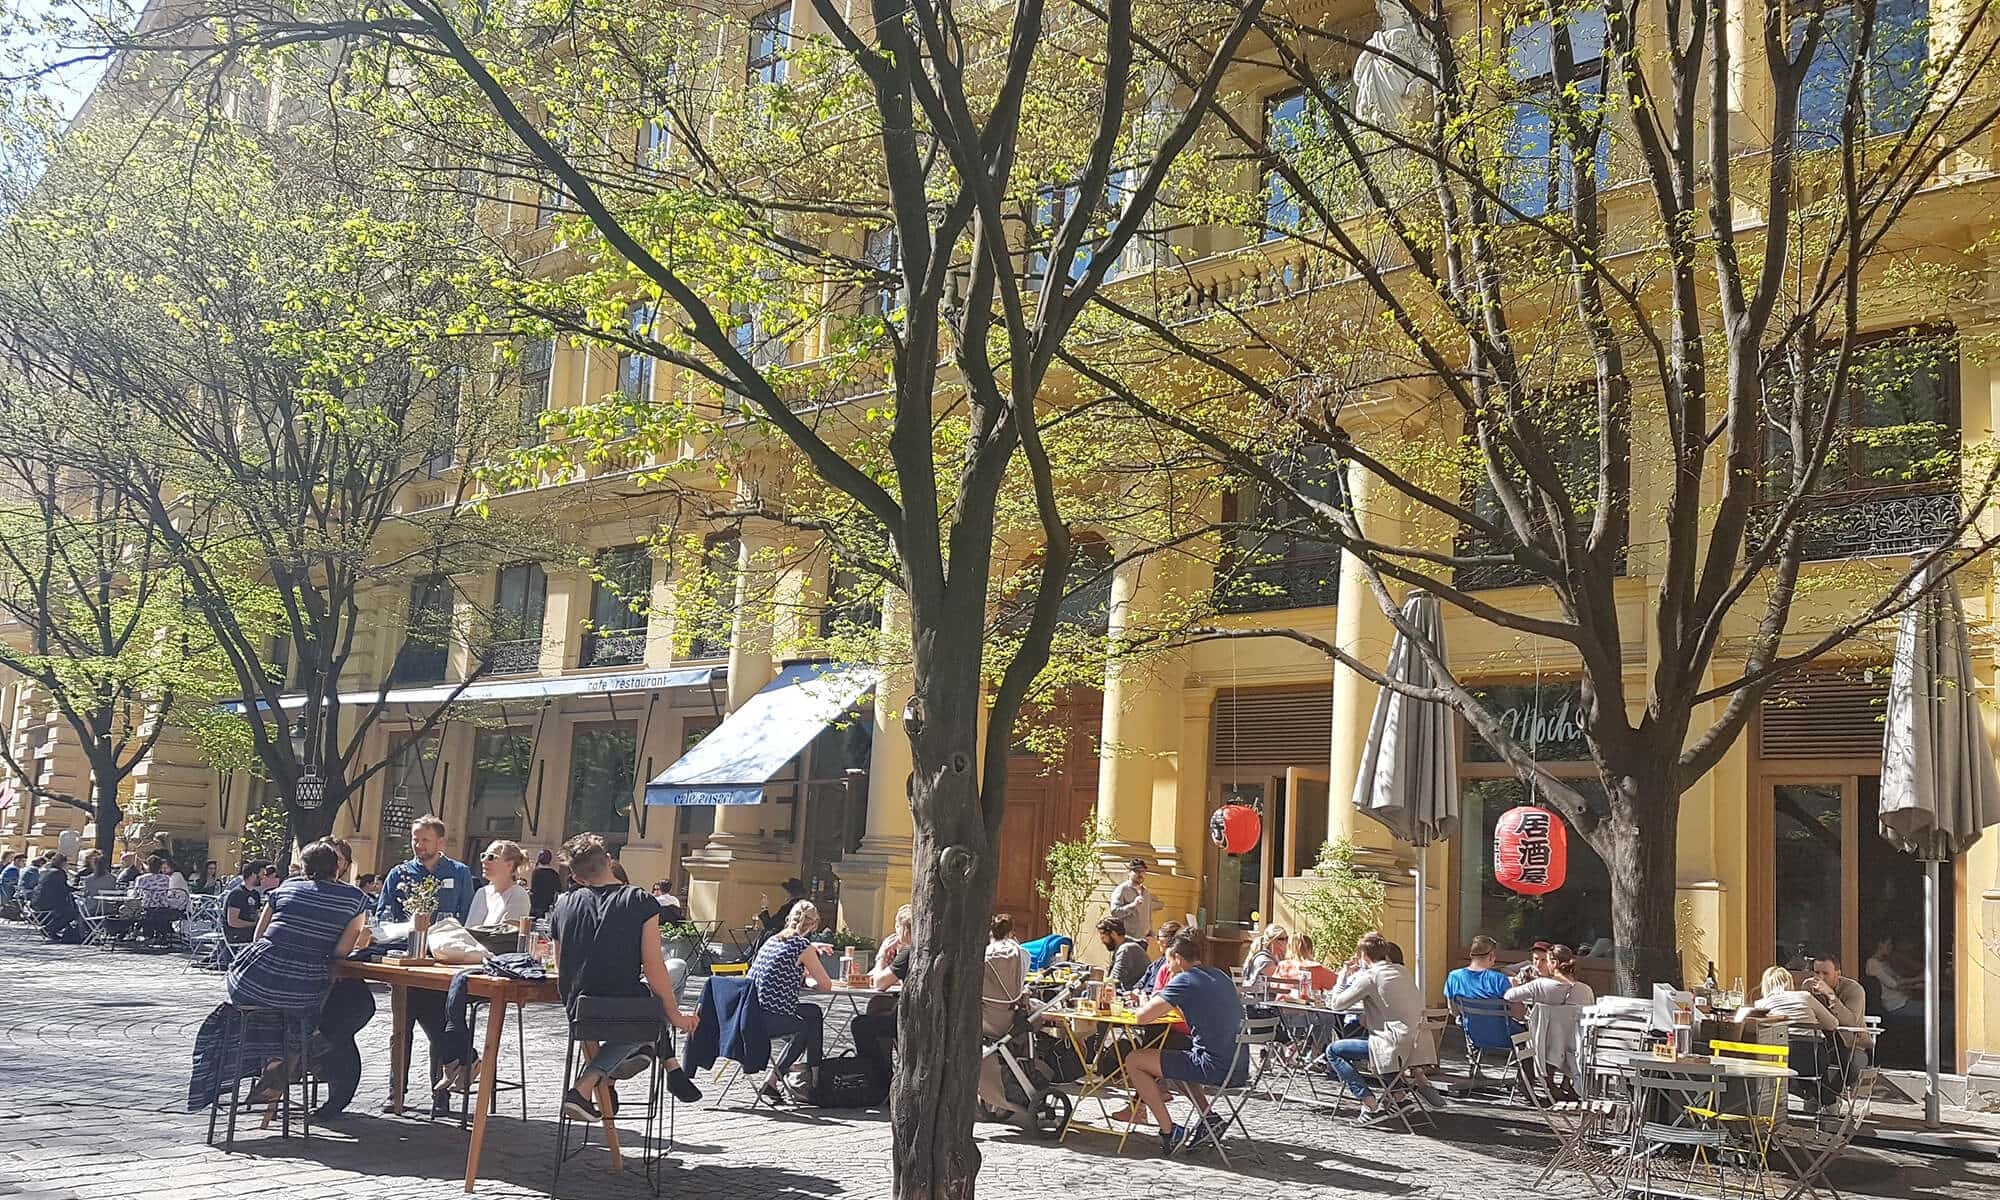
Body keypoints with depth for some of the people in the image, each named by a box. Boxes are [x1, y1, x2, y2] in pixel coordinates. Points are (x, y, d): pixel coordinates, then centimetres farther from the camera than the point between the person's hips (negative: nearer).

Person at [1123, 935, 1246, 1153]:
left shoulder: (1184, 980, -10)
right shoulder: (1220, 977, 15)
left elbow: (1141, 1017, -12)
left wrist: (1154, 1003, 11)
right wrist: (1166, 1003, 22)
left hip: (1215, 1067, -9)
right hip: (1238, 1068, 9)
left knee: (1134, 1061, 1)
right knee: (1169, 1056, 32)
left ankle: (1169, 1132, 2)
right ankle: (1210, 1119, 22)